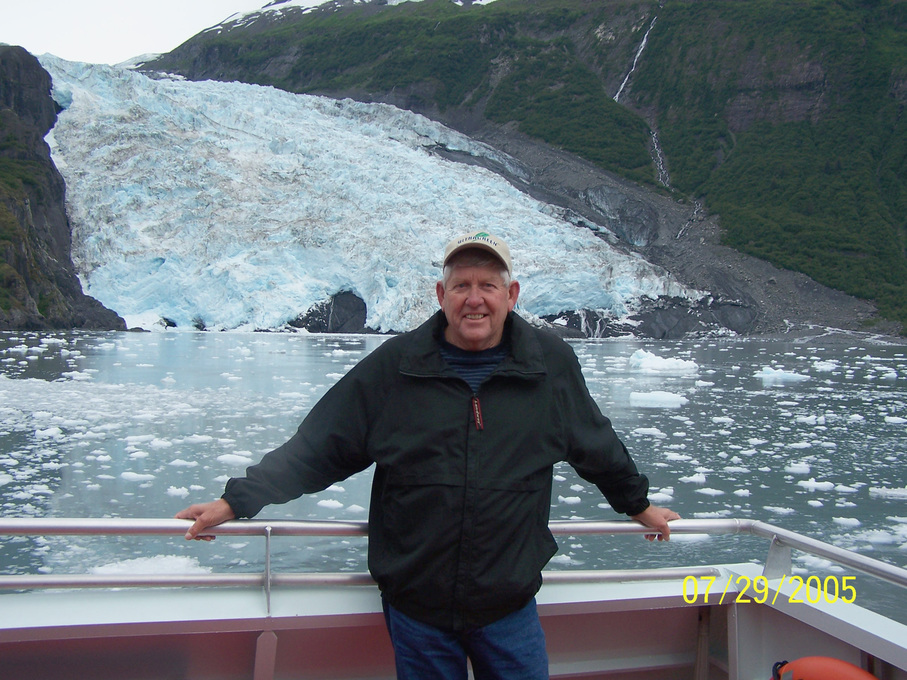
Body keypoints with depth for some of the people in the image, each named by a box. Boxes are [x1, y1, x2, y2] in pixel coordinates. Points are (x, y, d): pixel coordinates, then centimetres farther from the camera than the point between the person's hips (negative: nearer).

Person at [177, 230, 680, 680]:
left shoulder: (551, 363, -2)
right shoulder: (394, 366, -6)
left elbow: (597, 446, 13)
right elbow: (317, 449, -2)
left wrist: (638, 505, 25)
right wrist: (237, 500, -6)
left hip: (510, 608, 1)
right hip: (416, 605, 0)